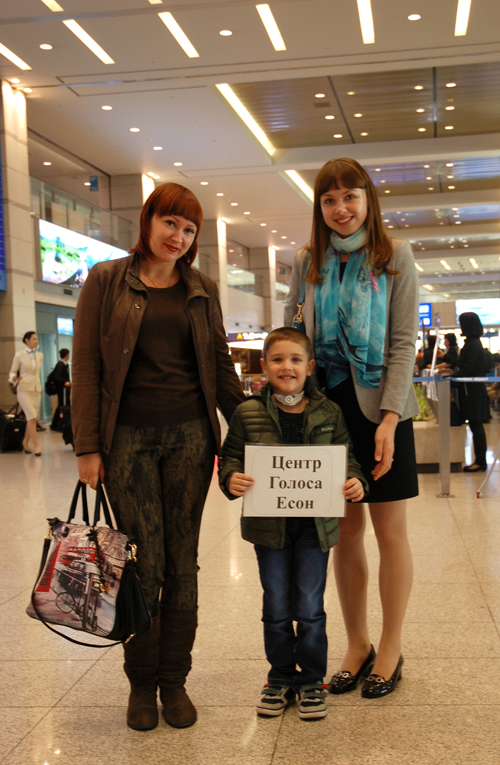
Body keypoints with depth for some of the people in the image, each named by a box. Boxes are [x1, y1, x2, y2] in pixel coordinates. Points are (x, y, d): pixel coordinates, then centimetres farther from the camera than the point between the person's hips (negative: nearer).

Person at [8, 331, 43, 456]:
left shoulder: (39, 355, 12)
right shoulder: (19, 355, -2)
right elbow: (13, 371, 1)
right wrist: (13, 378, -21)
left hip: (36, 390, 5)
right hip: (24, 390, -5)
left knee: (32, 419, 6)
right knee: (31, 417, -15)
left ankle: (25, 442, 25)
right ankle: (36, 445, -14)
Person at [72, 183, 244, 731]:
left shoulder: (201, 290, 11)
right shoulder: (106, 281, 2)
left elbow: (220, 366, 14)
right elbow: (85, 367, -1)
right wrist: (86, 446, -7)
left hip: (189, 434, 3)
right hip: (128, 437, -2)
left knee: (182, 562, 5)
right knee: (145, 563, -1)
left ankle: (174, 680, 19)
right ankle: (141, 682, 17)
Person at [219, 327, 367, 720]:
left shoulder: (328, 413, 1)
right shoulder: (248, 414, -2)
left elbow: (346, 456, 6)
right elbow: (231, 456, 1)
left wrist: (355, 482, -14)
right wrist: (231, 479, -20)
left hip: (314, 523, 0)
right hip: (269, 523, 0)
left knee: (310, 607, 7)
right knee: (276, 608, 11)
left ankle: (311, 679, 25)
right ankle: (281, 678, 29)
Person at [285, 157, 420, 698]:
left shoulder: (395, 257, -2)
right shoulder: (306, 263, 6)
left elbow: (403, 342, -7)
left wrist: (389, 417, -16)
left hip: (380, 408, -2)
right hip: (328, 405, 3)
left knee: (389, 529, 4)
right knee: (345, 530, 8)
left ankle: (390, 648, 19)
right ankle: (356, 644, 23)